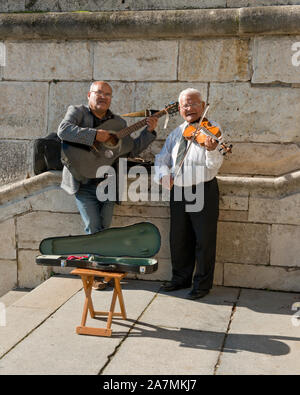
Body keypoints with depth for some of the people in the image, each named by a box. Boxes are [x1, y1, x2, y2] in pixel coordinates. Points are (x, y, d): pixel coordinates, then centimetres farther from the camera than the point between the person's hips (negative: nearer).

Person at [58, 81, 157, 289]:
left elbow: (131, 150, 10)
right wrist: (95, 135, -25)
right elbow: (63, 130, -20)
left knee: (105, 229, 7)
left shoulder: (119, 122, 13)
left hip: (107, 183, 4)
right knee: (93, 229, -5)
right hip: (84, 183, -4)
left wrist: (149, 131, 0)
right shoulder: (77, 111, 1)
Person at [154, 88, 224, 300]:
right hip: (178, 191, 6)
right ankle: (181, 278, 31)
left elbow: (214, 165, -18)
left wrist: (211, 149, -40)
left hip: (203, 191, -6)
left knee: (204, 240, 3)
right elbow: (162, 159, 13)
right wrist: (164, 174, -8)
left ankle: (202, 284, 16)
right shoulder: (176, 133, 12)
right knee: (178, 238, 15)